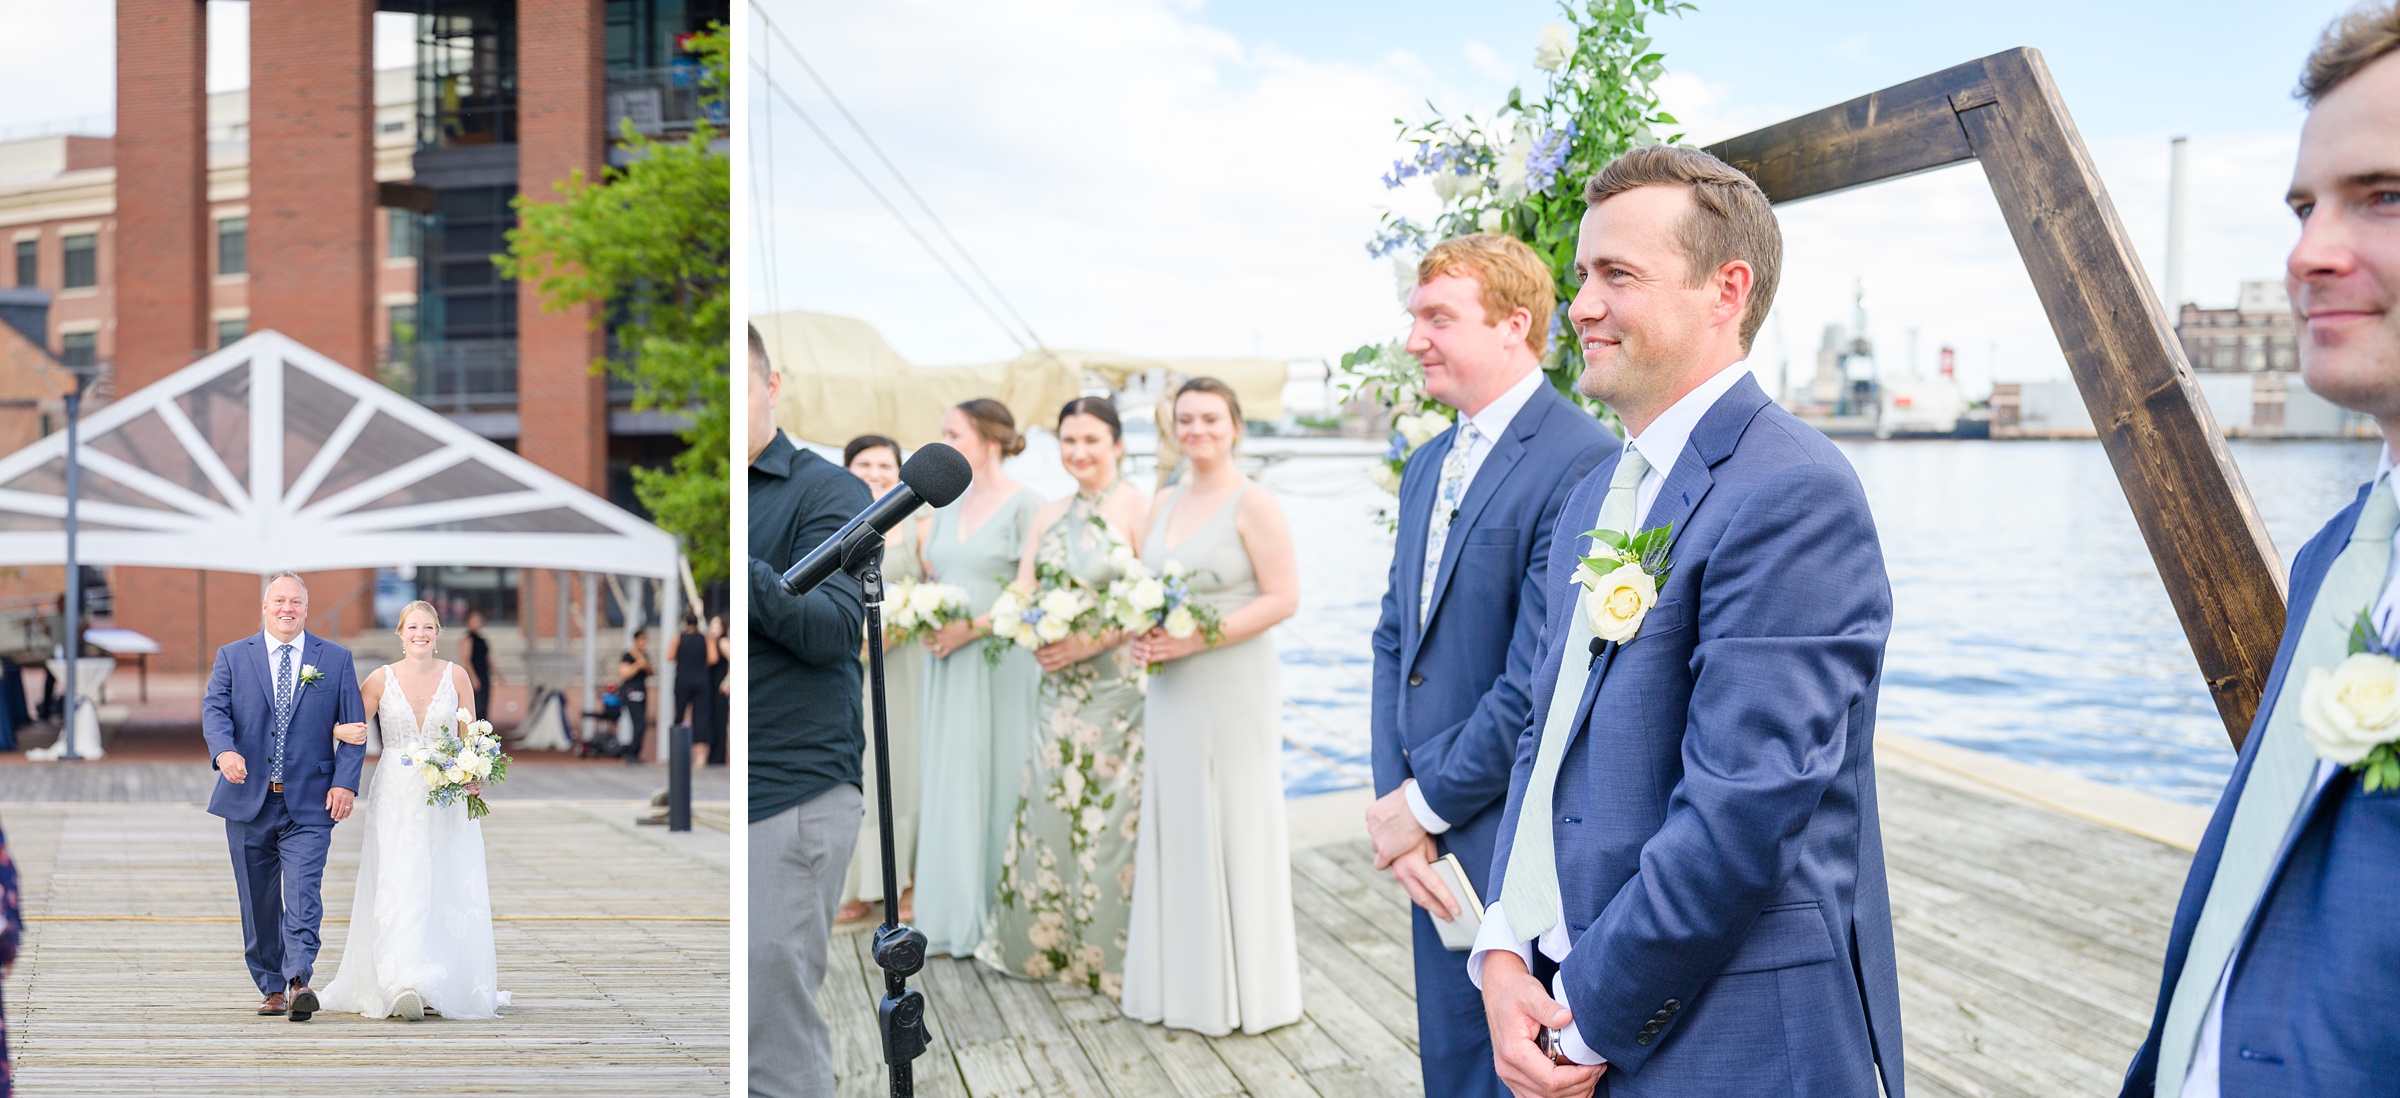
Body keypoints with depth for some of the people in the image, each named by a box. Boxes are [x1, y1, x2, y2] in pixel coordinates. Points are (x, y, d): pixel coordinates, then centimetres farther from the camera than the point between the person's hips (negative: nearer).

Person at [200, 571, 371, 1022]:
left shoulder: (336, 659, 7)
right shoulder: (232, 656, 9)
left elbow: (354, 725, 5)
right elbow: (214, 710, -3)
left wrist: (346, 782, -7)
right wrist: (224, 751, -25)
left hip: (309, 804, -2)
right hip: (248, 800, 2)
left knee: (303, 896, -14)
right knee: (258, 903, 8)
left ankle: (298, 981, -21)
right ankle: (272, 988, 19)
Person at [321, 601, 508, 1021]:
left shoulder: (456, 676, 3)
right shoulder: (381, 679, 2)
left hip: (448, 796, 1)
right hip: (397, 796, -1)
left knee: (451, 889, 1)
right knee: (399, 888, -11)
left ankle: (449, 986, 13)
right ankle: (405, 986, -18)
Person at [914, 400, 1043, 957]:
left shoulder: (1024, 505, -7)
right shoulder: (949, 505, 14)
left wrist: (973, 628, -16)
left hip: (1000, 664, -7)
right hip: (947, 664, 7)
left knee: (996, 781, -2)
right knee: (948, 782, 7)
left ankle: (998, 920, 8)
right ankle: (954, 916, 16)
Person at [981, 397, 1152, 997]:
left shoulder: (1138, 509, -8)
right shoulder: (1049, 515, 12)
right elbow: (1020, 594, 9)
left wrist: (1088, 644, -19)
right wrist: (1036, 639, -12)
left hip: (1119, 684, -6)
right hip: (1060, 689, 6)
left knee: (1110, 815, -2)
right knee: (1049, 810, 10)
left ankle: (1112, 952, 11)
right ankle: (1049, 944, 23)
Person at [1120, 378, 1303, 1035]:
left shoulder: (1253, 505, -8)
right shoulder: (1162, 506, 13)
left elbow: (1283, 598, -13)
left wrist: (1200, 638, -19)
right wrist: (1142, 636, -1)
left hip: (1232, 689, -6)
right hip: (1171, 691, 7)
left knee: (1233, 828, 0)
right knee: (1174, 828, 9)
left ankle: (1243, 988, 12)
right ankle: (1182, 983, 20)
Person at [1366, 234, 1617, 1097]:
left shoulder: (1583, 463, -18)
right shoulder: (1427, 467, 12)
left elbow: (1540, 685, -22)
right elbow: (1395, 644, 11)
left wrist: (1424, 804, -12)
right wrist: (1395, 802, -2)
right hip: (1437, 852, 8)